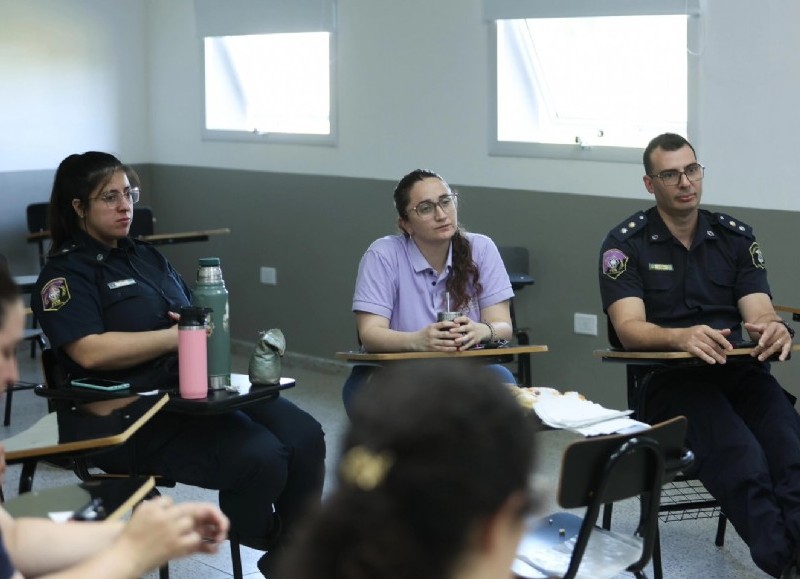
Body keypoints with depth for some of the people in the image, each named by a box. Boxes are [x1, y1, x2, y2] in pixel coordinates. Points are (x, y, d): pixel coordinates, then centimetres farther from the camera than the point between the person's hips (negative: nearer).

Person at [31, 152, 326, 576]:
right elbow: (90, 351, -18)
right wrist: (177, 337, -15)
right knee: (260, 458, -26)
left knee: (304, 438, -14)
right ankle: (258, 541, 5)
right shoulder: (65, 274, -2)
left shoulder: (145, 256, 22)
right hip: (127, 412, -8)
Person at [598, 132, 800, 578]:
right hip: (669, 378, -3)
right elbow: (629, 328, -8)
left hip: (740, 370, 3)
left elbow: (759, 313, 4)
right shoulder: (626, 243, 4)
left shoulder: (736, 236, 14)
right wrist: (681, 337, -31)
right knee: (742, 461, -35)